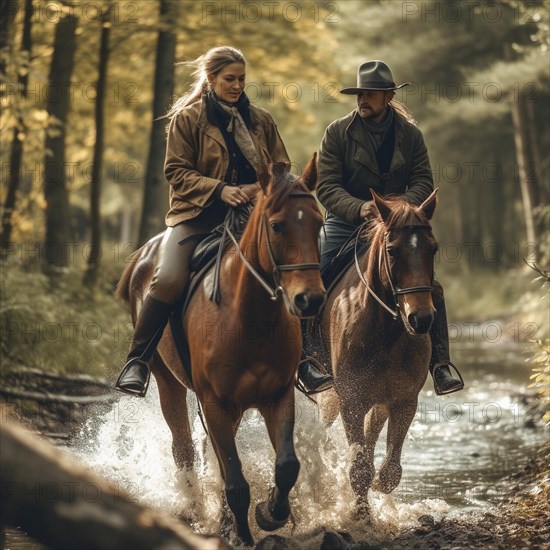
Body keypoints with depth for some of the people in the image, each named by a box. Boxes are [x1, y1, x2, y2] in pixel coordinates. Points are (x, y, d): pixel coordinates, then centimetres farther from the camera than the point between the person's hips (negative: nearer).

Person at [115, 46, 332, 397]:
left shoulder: (261, 121, 14)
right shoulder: (187, 118, 3)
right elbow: (177, 172, -3)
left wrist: (262, 188, -8)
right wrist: (219, 190, -19)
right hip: (197, 216, -3)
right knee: (169, 279, -27)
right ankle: (137, 362, -13)